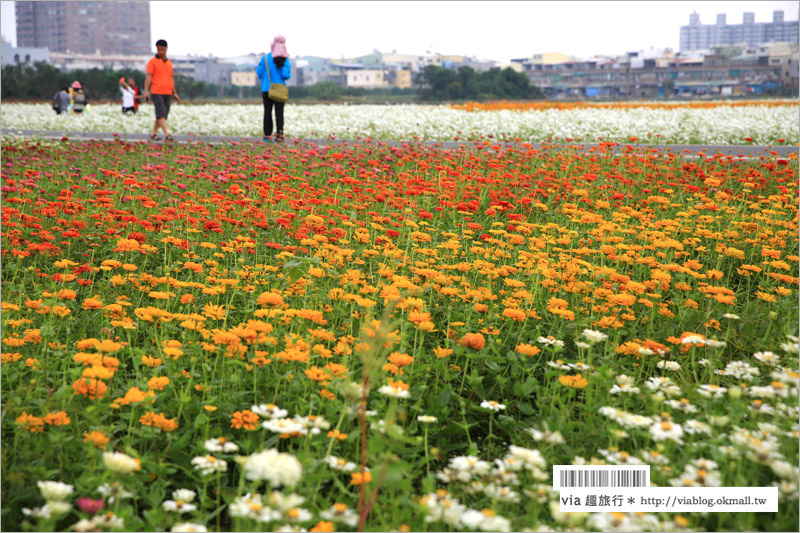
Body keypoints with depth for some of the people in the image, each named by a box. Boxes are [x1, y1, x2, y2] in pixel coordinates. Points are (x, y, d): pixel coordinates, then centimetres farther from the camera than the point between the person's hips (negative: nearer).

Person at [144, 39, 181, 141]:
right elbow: (149, 77, -5)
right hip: (157, 93, -6)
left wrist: (174, 92, 20)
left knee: (163, 115, 5)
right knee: (161, 114, -14)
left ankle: (153, 133, 14)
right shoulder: (152, 61, 1)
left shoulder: (169, 63, 17)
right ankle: (167, 134, -22)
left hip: (167, 93, 6)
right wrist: (146, 91, -13)